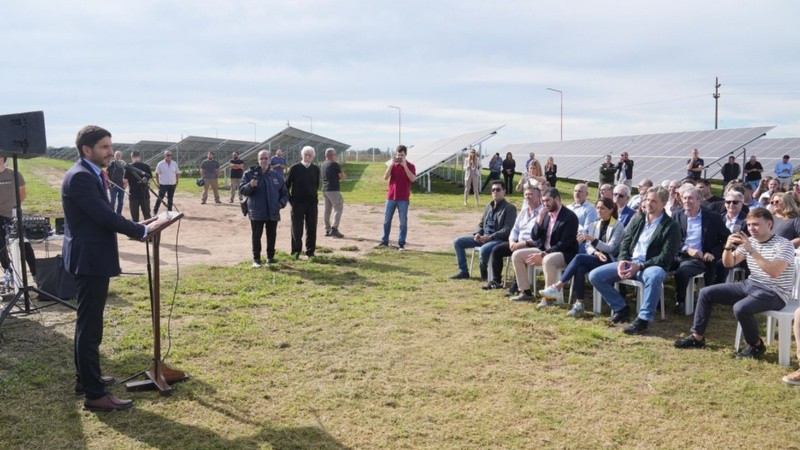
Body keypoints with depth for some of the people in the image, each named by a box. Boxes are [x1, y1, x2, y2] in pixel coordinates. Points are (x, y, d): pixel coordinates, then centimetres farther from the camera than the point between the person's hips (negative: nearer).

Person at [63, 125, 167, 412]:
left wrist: (137, 229, 5)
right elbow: (105, 216, -24)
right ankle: (94, 394, 1)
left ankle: (85, 378, 32)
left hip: (91, 258, 11)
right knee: (90, 326, -5)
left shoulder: (89, 174, 13)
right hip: (90, 259, -11)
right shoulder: (80, 176, -19)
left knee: (88, 323, 19)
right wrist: (143, 230, -16)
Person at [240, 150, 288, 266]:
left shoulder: (276, 175, 8)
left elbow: (284, 193, 15)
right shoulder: (250, 174, -1)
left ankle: (270, 257, 23)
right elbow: (241, 190, -6)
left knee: (272, 235, 10)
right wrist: (250, 185, -26)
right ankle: (256, 259, 8)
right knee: (256, 236, 0)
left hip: (273, 212, 3)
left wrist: (281, 203, -2)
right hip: (257, 212, -3)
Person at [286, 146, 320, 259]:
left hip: (312, 203, 3)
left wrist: (314, 196, 8)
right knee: (297, 228, 1)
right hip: (297, 203, -3)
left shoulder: (316, 169, 4)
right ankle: (296, 251, 14)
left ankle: (310, 251, 15)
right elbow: (287, 185, 1)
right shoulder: (294, 168, -4)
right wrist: (290, 198, -3)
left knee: (312, 228, 5)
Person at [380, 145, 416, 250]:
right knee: (386, 220, 7)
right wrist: (391, 164, -14)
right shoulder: (392, 165, 8)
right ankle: (384, 241, 17)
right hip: (391, 197, 2)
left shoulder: (410, 166, 1)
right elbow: (385, 177, -5)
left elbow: (412, 179, -16)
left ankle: (401, 243, 4)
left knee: (403, 222, -1)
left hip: (403, 198, -2)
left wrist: (405, 166, -20)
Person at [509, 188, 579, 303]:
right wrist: (539, 219, -11)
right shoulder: (546, 214, 8)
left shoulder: (570, 217, -14)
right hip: (543, 250, 8)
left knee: (548, 260, -40)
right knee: (516, 255, -5)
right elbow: (534, 237, 5)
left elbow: (564, 244, -20)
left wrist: (543, 255, -24)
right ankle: (526, 292, 0)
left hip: (564, 254, -8)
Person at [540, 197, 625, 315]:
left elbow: (611, 248, -12)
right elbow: (588, 246, 10)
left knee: (579, 257, -30)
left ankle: (557, 287, -31)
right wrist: (597, 253, -13)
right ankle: (579, 303, -30)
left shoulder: (618, 225, -2)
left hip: (610, 260, -5)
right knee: (580, 269, -31)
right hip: (596, 258, 5)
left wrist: (592, 239, -22)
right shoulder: (596, 224, 15)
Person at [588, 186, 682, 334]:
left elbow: (666, 257, -12)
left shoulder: (671, 226, -4)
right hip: (629, 263, 5)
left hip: (651, 266, -5)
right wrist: (622, 260, -9)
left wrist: (640, 265, -22)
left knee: (655, 275, -42)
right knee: (594, 276, -11)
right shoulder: (637, 219, 12)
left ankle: (643, 319, -30)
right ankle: (621, 308, 4)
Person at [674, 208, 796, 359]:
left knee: (740, 308, -35)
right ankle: (697, 337, 5)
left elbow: (774, 272, -29)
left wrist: (752, 250, -32)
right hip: (750, 285, 7)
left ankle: (756, 345, -7)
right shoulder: (750, 241, 7)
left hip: (774, 293, -7)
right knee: (706, 293, -2)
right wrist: (728, 247, -13)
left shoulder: (784, 245, -13)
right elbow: (728, 263, 7)